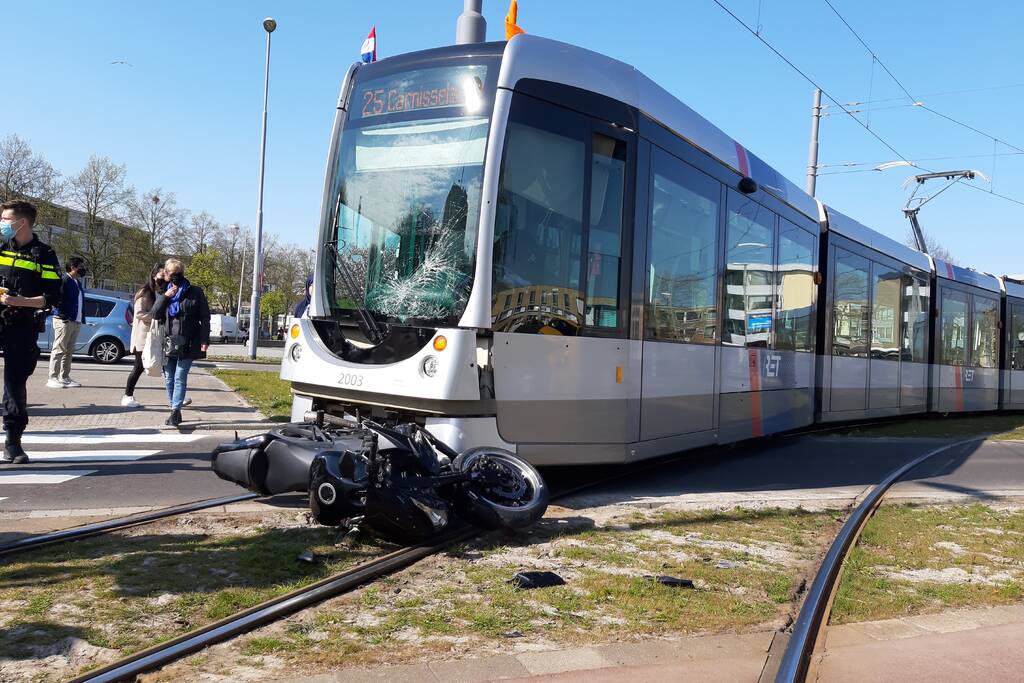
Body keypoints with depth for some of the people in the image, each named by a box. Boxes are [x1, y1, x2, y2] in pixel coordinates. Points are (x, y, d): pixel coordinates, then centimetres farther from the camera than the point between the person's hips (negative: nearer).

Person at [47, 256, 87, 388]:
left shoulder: (78, 282, 19)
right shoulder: (64, 281, -8)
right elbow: (57, 300, -16)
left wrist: (82, 318, 11)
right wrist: (64, 316, -18)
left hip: (76, 321, 9)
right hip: (64, 321, -8)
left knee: (69, 351, 11)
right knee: (59, 350, -7)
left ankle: (64, 377, 17)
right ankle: (53, 378, -5)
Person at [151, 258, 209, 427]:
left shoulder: (195, 292, 1)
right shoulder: (162, 293, 13)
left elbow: (205, 317, 0)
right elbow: (154, 314, 4)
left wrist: (204, 340, -8)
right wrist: (165, 297, -9)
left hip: (188, 343, -4)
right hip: (168, 342, 4)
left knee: (180, 378, -10)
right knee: (169, 378, 7)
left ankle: (175, 411, -11)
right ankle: (175, 411, 15)